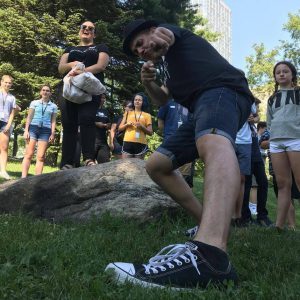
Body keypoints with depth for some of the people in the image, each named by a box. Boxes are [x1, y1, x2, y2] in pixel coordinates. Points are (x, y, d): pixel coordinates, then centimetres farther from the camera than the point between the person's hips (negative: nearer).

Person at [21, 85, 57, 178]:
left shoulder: (53, 106, 13)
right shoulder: (34, 103, 11)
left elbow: (53, 121, 11)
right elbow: (29, 117, 7)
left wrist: (52, 134, 1)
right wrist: (26, 130, -3)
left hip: (45, 131, 1)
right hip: (33, 128, -1)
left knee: (40, 156, -4)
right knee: (29, 154, -7)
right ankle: (23, 177, -9)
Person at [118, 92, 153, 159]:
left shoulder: (147, 115, 11)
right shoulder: (128, 113, 16)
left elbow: (150, 132, 7)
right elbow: (120, 128, 15)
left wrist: (141, 127, -9)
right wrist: (127, 124, -4)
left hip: (141, 144, -1)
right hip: (127, 143, 1)